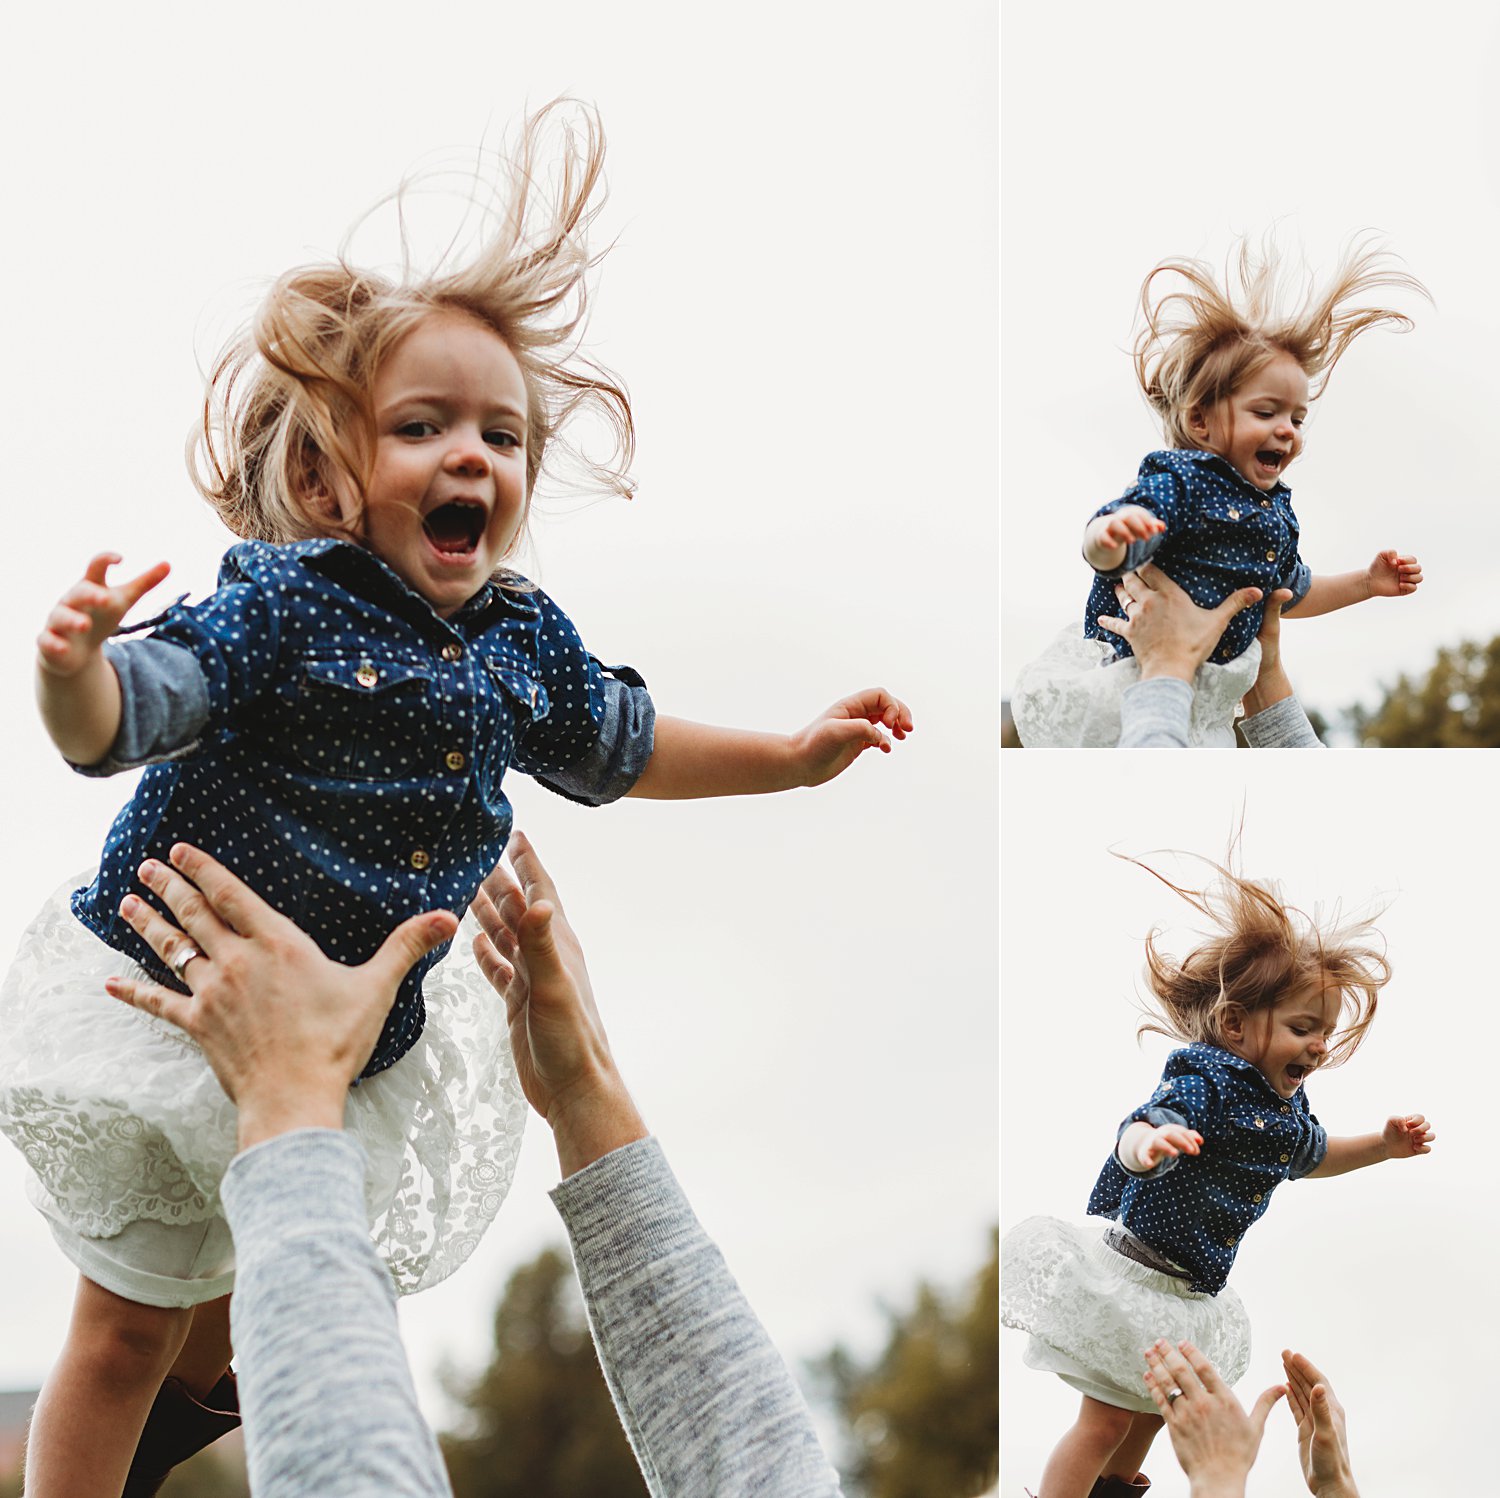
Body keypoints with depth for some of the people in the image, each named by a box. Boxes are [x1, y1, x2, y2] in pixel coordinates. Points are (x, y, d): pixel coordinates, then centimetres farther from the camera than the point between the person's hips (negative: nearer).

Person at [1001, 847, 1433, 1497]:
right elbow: (1138, 1135, -39)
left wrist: (1382, 1145, 14)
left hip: (1190, 1290, 9)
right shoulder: (1205, 1077, -23)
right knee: (1105, 1418, -6)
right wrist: (1147, 1143, -62)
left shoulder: (1287, 1102, 3)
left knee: (1159, 1401, 25)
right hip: (1133, 1272, -9)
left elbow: (1310, 1156, 25)